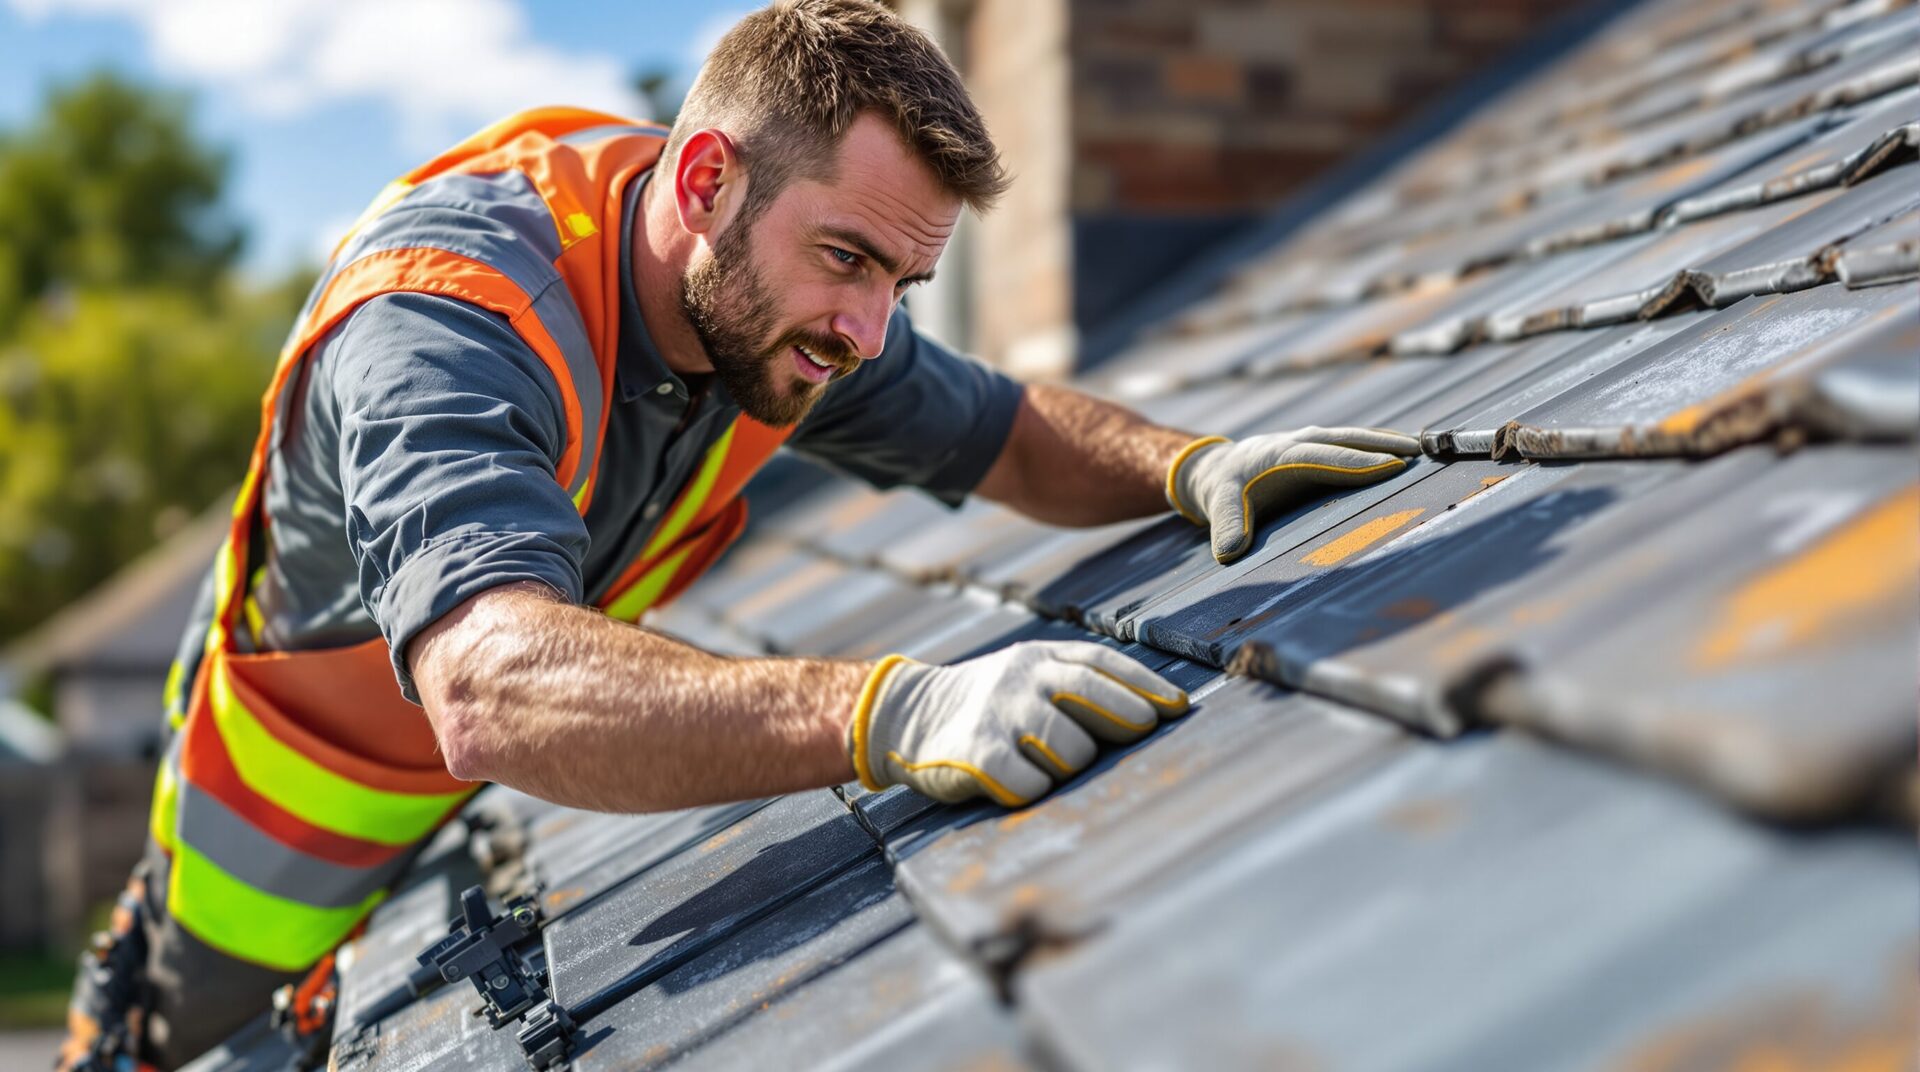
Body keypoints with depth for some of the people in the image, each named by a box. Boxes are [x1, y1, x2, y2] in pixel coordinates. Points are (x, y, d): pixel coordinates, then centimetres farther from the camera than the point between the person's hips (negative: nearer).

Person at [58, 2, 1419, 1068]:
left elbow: (1019, 436, -3)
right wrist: (891, 712, -72)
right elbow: (495, 687, -59)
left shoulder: (772, 299, -18)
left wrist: (1190, 464, -24)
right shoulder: (448, 320, -42)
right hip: (294, 840, -5)